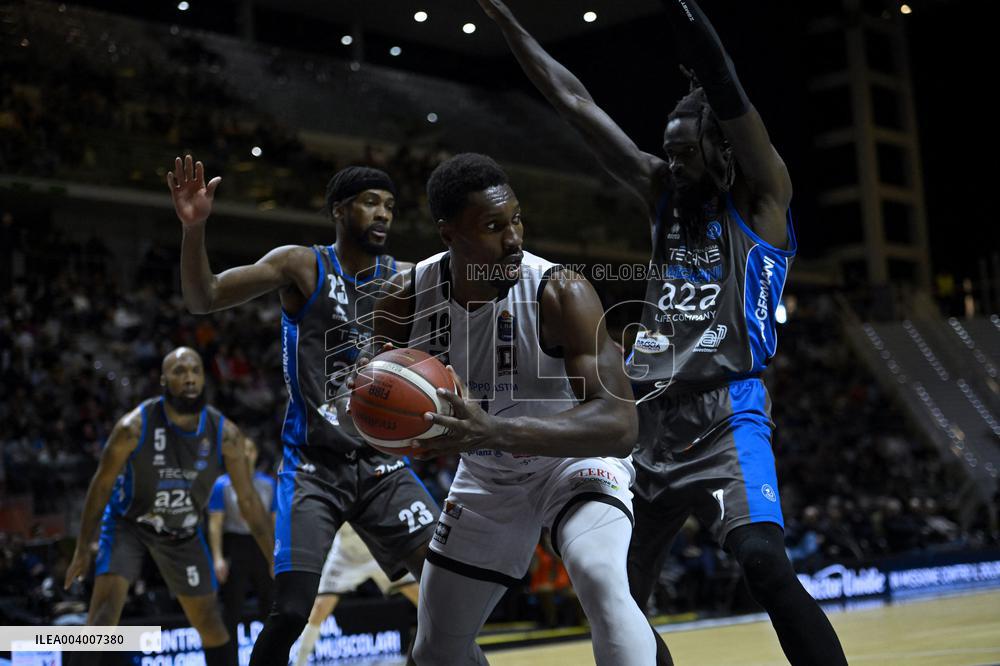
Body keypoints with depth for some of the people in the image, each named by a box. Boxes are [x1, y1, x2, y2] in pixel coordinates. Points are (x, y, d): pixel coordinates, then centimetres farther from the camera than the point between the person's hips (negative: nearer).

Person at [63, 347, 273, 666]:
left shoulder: (225, 434, -19)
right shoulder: (134, 426, -26)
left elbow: (248, 500, -11)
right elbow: (102, 485, -13)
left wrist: (276, 559, -12)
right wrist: (83, 548, -9)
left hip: (184, 531, 3)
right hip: (128, 523, -3)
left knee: (210, 622, 7)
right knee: (105, 606, -22)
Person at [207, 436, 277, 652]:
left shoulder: (268, 483, 9)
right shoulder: (222, 485, 0)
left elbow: (275, 521, 11)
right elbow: (215, 523, -4)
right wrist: (218, 558, -13)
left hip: (263, 547, 3)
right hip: (235, 547, -3)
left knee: (270, 601, 5)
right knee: (232, 606, -1)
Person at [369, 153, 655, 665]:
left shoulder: (561, 293, -31)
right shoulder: (406, 299, -19)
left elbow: (619, 424, -38)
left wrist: (496, 431, -50)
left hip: (574, 459, -4)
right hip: (486, 477, 5)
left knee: (602, 583, -36)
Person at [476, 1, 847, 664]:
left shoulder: (760, 197, 1)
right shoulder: (665, 194, 16)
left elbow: (727, 93, -14)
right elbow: (574, 100, 15)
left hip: (726, 414, -7)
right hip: (652, 417, 7)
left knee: (764, 562, -28)